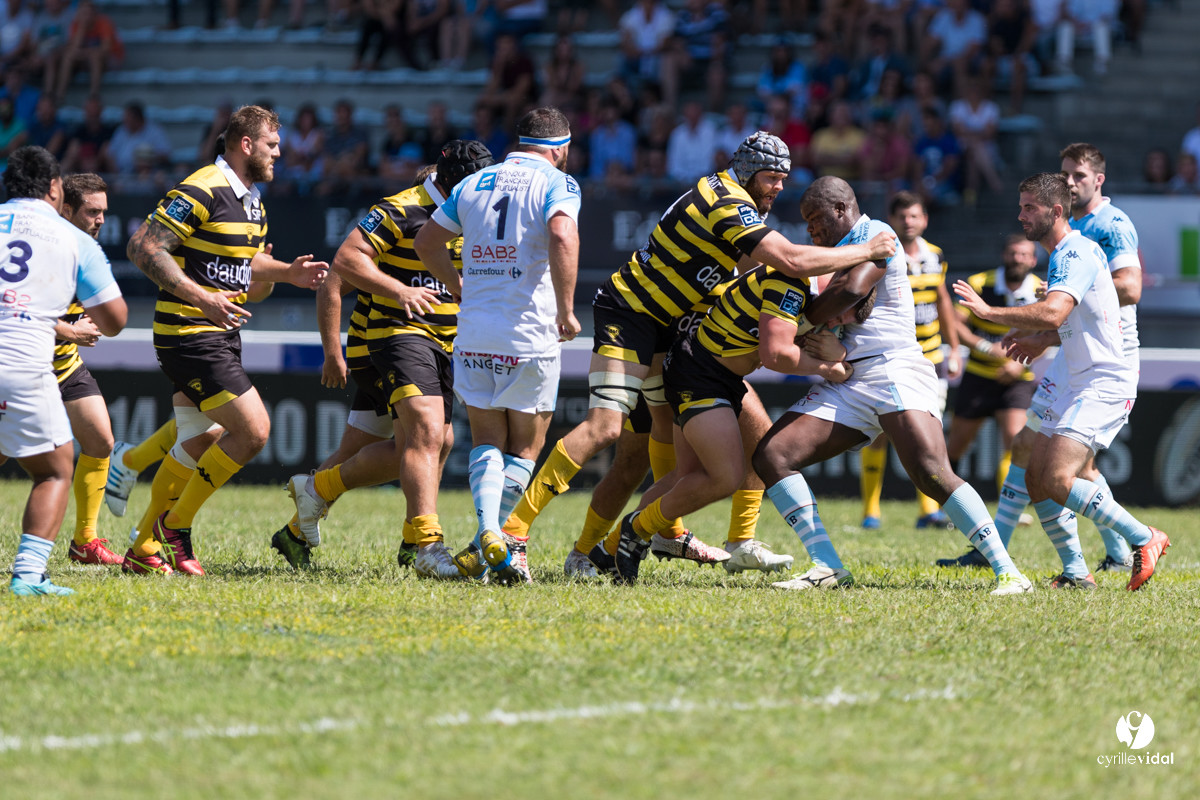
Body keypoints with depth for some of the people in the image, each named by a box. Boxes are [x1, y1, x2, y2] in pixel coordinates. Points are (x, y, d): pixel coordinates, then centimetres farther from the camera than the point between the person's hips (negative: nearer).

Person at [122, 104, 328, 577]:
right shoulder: (200, 192, -17)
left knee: (196, 446, 13)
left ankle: (145, 549, 20)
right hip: (191, 336, -10)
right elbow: (143, 247, -21)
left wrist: (288, 272, 10)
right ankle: (175, 525, 0)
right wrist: (199, 296, -29)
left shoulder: (251, 201, 14)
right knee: (252, 430, -12)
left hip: (221, 335, 10)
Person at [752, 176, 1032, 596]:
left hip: (894, 368, -9)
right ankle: (828, 568, -11)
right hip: (845, 382, 9)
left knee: (932, 472, -27)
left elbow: (851, 290, -16)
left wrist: (799, 325, -3)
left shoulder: (875, 236, -1)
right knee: (771, 456, -6)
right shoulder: (838, 252, 28)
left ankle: (1008, 572, -24)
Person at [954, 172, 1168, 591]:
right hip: (1078, 383, 11)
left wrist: (988, 311, -30)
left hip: (1106, 384, -11)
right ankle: (1075, 572, 11)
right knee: (1035, 476, 6)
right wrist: (1036, 343, 21)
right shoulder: (1061, 255, 16)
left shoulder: (1079, 253, -16)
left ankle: (1145, 539, -10)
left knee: (1058, 479, -21)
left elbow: (1054, 313, -33)